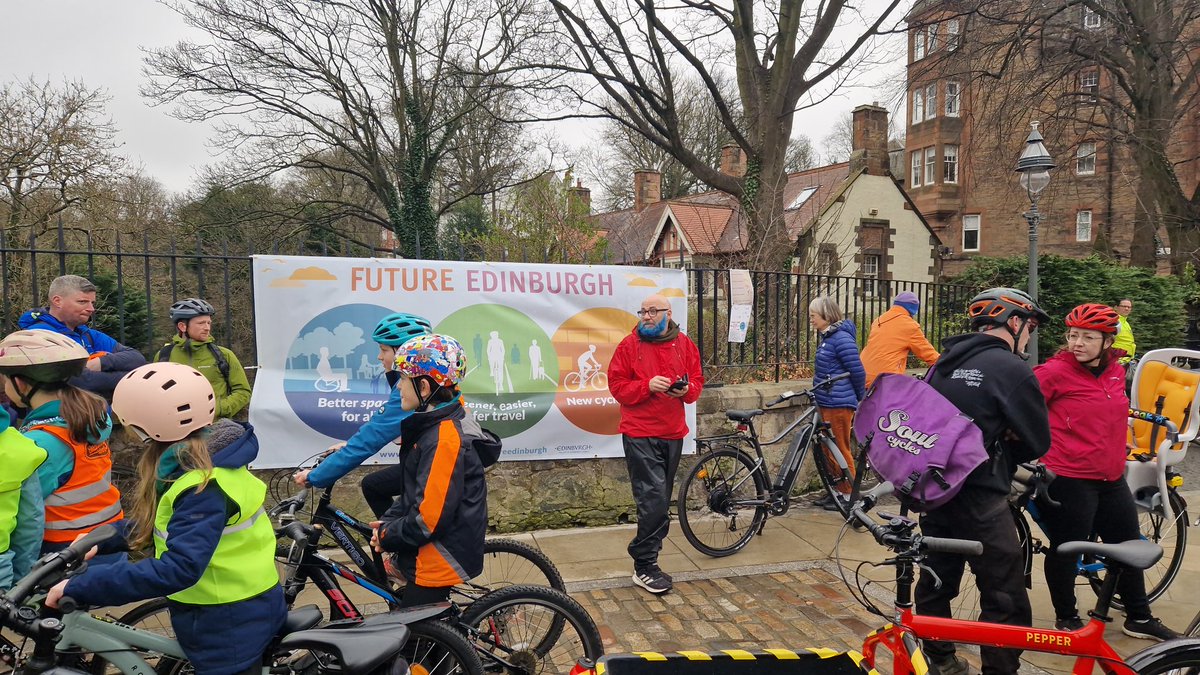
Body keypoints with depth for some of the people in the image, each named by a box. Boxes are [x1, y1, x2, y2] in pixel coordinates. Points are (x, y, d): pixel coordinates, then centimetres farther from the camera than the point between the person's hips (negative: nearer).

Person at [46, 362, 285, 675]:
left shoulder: (203, 486, -30)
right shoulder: (208, 457, 0)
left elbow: (178, 568, -38)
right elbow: (176, 522, 15)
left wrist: (79, 587, -34)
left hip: (230, 624, -9)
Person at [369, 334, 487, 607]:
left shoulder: (443, 439, -24)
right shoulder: (428, 426, 8)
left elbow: (429, 518, -25)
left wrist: (387, 535, -11)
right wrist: (388, 521, 3)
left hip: (441, 560, -9)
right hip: (428, 552, 9)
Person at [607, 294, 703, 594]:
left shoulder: (684, 344, 8)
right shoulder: (630, 344, -3)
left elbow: (697, 381, 12)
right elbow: (616, 385, -4)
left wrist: (687, 389, -10)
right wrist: (648, 386, -19)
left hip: (673, 433, 5)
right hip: (640, 434, -4)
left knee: (659, 501, 12)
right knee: (654, 499, -11)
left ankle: (646, 560, 26)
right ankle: (644, 566, 0)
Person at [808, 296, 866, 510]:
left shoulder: (841, 338, -16)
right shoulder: (827, 337, 13)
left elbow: (858, 371, -14)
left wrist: (861, 399, -3)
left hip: (839, 404, -9)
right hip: (826, 403, 9)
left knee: (841, 450, 0)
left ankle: (848, 494, 11)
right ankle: (836, 491, 26)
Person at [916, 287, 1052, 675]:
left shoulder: (946, 363, 9)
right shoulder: (1011, 369, -12)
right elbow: (1038, 442, -7)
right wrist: (1005, 454, 13)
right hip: (977, 498, -8)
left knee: (937, 579, 19)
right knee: (1006, 600, 1)